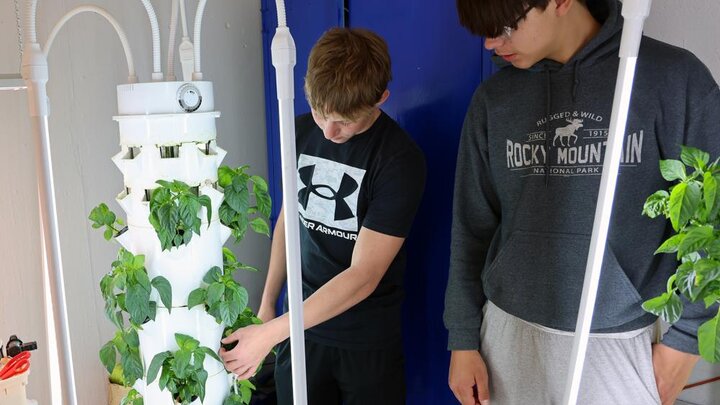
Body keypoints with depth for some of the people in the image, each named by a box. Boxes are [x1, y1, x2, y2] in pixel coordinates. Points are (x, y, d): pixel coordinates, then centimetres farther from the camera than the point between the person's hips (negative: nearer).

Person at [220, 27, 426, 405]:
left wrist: (269, 334, -24)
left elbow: (363, 275, -23)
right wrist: (267, 303, 6)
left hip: (368, 338, -4)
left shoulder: (401, 159, -20)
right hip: (301, 323, 4)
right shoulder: (300, 131, -4)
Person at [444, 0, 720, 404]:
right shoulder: (493, 99, 0)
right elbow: (471, 229, 4)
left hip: (619, 344, -2)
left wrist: (686, 334, -4)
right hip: (508, 336, 3)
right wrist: (463, 338, 3)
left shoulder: (673, 76, -8)